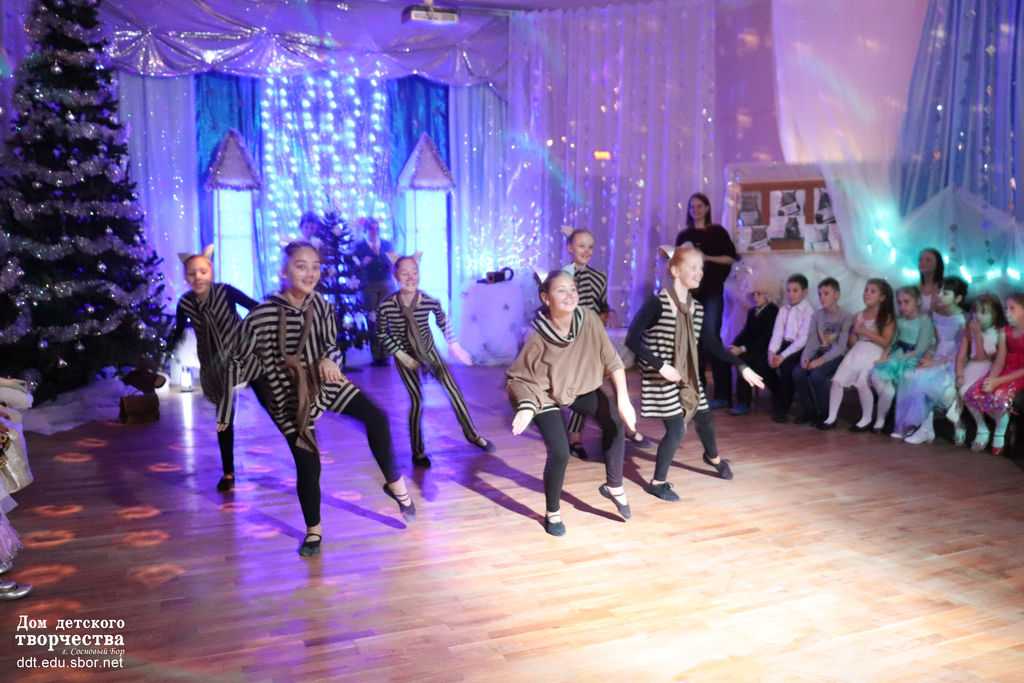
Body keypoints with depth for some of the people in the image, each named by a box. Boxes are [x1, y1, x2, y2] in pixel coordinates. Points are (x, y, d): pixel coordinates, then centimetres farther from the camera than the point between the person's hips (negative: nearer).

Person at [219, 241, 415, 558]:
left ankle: (395, 484, 6)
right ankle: (313, 531, 29)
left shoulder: (320, 304, -11)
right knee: (308, 466, 3)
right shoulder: (261, 316, -22)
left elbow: (332, 345, 2)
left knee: (376, 418, -17)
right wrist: (225, 410, -6)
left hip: (324, 383, 3)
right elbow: (238, 362, -11)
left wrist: (329, 359, -23)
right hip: (289, 398, -3)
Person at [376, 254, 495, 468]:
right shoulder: (386, 306, -26)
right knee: (416, 399, -6)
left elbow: (442, 321, 0)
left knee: (453, 388, -1)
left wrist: (454, 344, 2)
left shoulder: (430, 302, -23)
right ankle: (418, 451, 11)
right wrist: (401, 355, -12)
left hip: (428, 350, 2)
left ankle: (471, 434, 18)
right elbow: (381, 334, -9)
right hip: (405, 356, -2)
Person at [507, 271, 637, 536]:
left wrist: (623, 399, -20)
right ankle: (552, 512, 14)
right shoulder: (538, 337, -32)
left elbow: (611, 359, -15)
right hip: (546, 395, -4)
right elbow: (517, 377, -23)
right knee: (559, 453, -13)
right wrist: (526, 407, -41)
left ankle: (613, 486, 14)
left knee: (616, 422, -9)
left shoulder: (588, 319, -23)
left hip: (581, 386, 5)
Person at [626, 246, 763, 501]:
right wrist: (660, 366, -24)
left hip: (688, 376, 7)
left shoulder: (696, 308, 3)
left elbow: (713, 344, 11)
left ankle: (713, 456, 51)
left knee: (704, 419, 17)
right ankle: (657, 482, 12)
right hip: (662, 378, -7)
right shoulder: (657, 303, -18)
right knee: (676, 430, -8)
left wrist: (742, 367, 7)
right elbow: (632, 340, -21)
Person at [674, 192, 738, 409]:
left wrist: (708, 258, -12)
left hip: (712, 292, -4)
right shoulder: (684, 236, 14)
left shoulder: (717, 232, 4)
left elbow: (731, 258, 0)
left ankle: (722, 394, -8)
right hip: (690, 291, 4)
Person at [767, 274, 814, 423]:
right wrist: (772, 352, -15)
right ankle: (775, 404, -3)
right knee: (770, 362, -20)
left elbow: (803, 339, -14)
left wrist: (783, 356, -22)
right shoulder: (783, 310, 13)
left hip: (800, 349, -6)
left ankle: (782, 409, -15)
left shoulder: (808, 311, -7)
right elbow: (777, 334, 4)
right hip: (785, 344, 6)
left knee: (786, 365, -29)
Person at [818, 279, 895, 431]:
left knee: (862, 382, -26)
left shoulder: (887, 318, 2)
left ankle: (866, 419, -9)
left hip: (874, 353, -5)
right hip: (857, 351, 5)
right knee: (838, 380, -12)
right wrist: (855, 332, -2)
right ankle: (832, 417, -5)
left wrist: (865, 332, -9)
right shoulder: (858, 316, 17)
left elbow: (885, 342, -9)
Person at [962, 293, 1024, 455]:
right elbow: (999, 361, 4)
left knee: (999, 396, -34)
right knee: (971, 394, -15)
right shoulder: (1004, 332, 9)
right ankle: (982, 430, 8)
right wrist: (991, 378, -17)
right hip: (1006, 371, 6)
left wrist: (998, 381, -22)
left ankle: (1000, 435, -7)